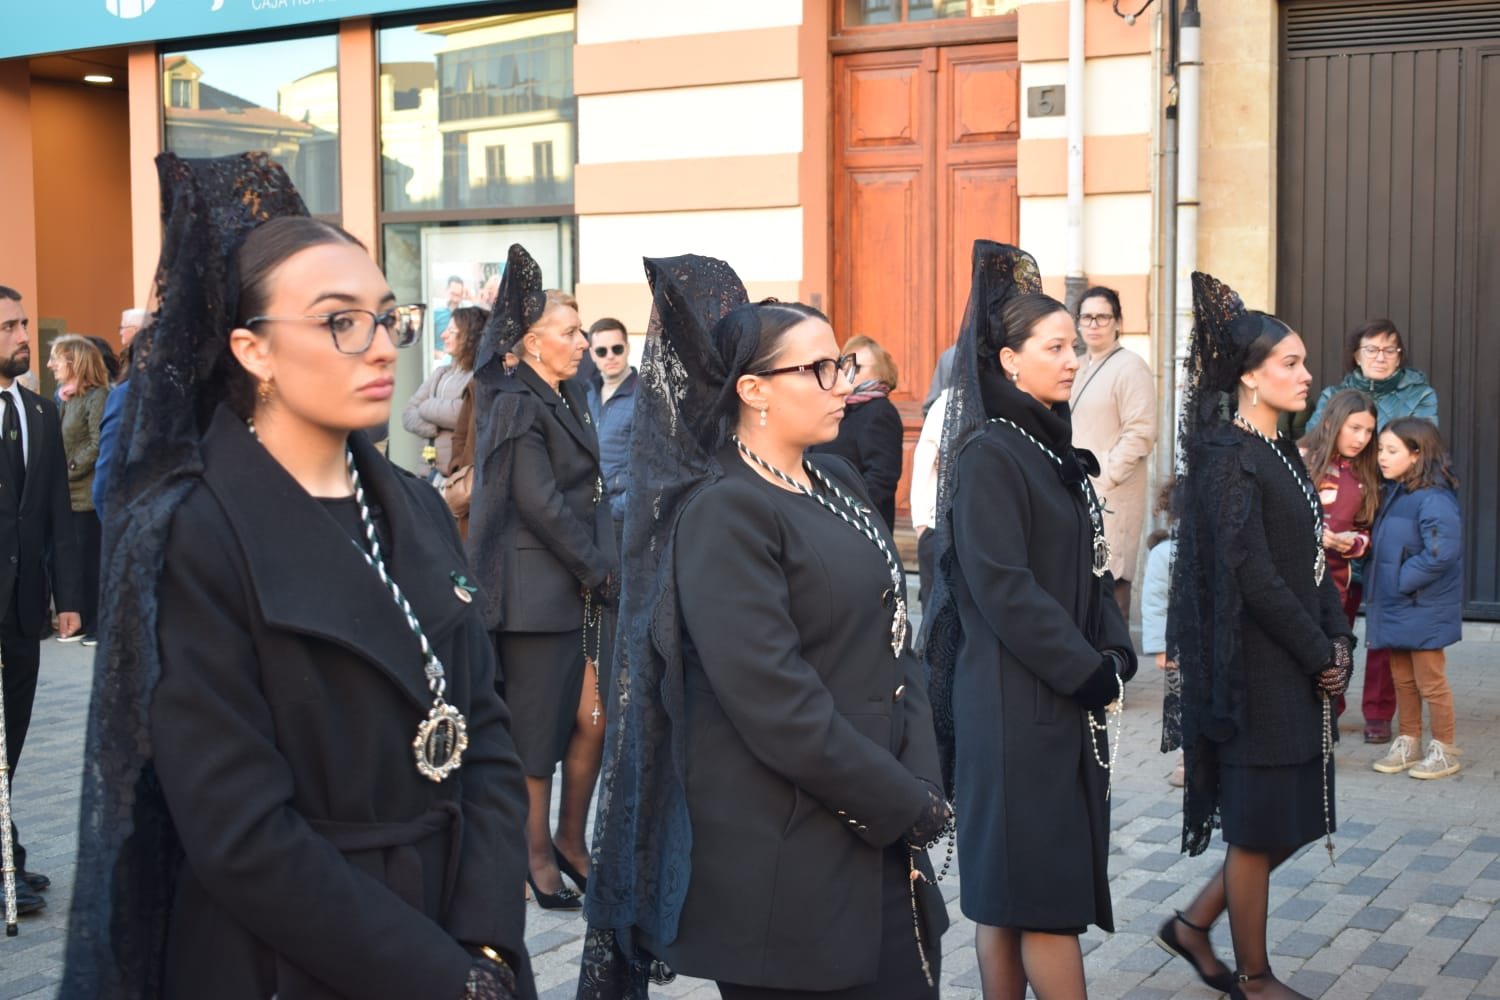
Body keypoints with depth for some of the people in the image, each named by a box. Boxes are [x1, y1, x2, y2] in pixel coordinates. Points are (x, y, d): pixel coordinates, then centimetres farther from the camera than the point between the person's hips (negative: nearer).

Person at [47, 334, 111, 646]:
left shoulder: (97, 396, -11)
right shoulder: (69, 397, 14)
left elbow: (97, 446, -17)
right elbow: (64, 443, 16)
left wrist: (69, 473, -13)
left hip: (88, 494, -8)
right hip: (70, 494, 8)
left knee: (90, 562, -1)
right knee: (74, 561, 10)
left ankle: (99, 624, 8)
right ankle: (82, 620, 17)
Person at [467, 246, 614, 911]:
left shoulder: (568, 400, 15)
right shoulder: (517, 406, -11)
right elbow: (540, 504, -17)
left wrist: (604, 568, 5)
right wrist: (601, 573, -11)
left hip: (583, 586, 8)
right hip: (537, 589, -8)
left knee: (594, 717, 6)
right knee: (539, 727, 2)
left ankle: (571, 839, 22)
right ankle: (538, 853, 15)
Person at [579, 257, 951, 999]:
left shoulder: (838, 483, 9)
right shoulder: (723, 513, -16)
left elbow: (892, 643, 10)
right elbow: (775, 704, -22)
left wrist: (919, 784, -3)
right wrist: (904, 803, -14)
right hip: (782, 861, -8)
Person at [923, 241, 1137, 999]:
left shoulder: (1054, 449, 13)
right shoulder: (988, 456, -12)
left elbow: (1090, 567, 16)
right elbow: (1003, 589, -18)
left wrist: (1116, 655, 1)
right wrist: (1093, 673, -14)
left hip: (1064, 698, 8)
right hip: (1015, 703, -8)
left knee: (1009, 889, 13)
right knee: (1042, 889, -2)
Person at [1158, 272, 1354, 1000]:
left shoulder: (1281, 454, 12)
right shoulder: (1227, 458, -15)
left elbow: (1312, 558, 13)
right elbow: (1250, 574, -20)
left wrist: (1339, 642, 1)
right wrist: (1321, 655, -13)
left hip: (1298, 668, 9)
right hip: (1256, 669, -9)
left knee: (1294, 818, 14)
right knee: (1258, 825, 4)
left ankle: (1194, 926, 27)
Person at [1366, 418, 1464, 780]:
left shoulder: (1434, 499, -20)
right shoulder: (1394, 493, 7)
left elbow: (1441, 553, -27)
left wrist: (1403, 580, -21)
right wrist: (1373, 576, 7)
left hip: (1424, 610, -8)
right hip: (1394, 606, 8)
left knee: (1430, 682, 4)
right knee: (1402, 680, 18)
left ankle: (1444, 751, 18)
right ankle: (1407, 743, 31)